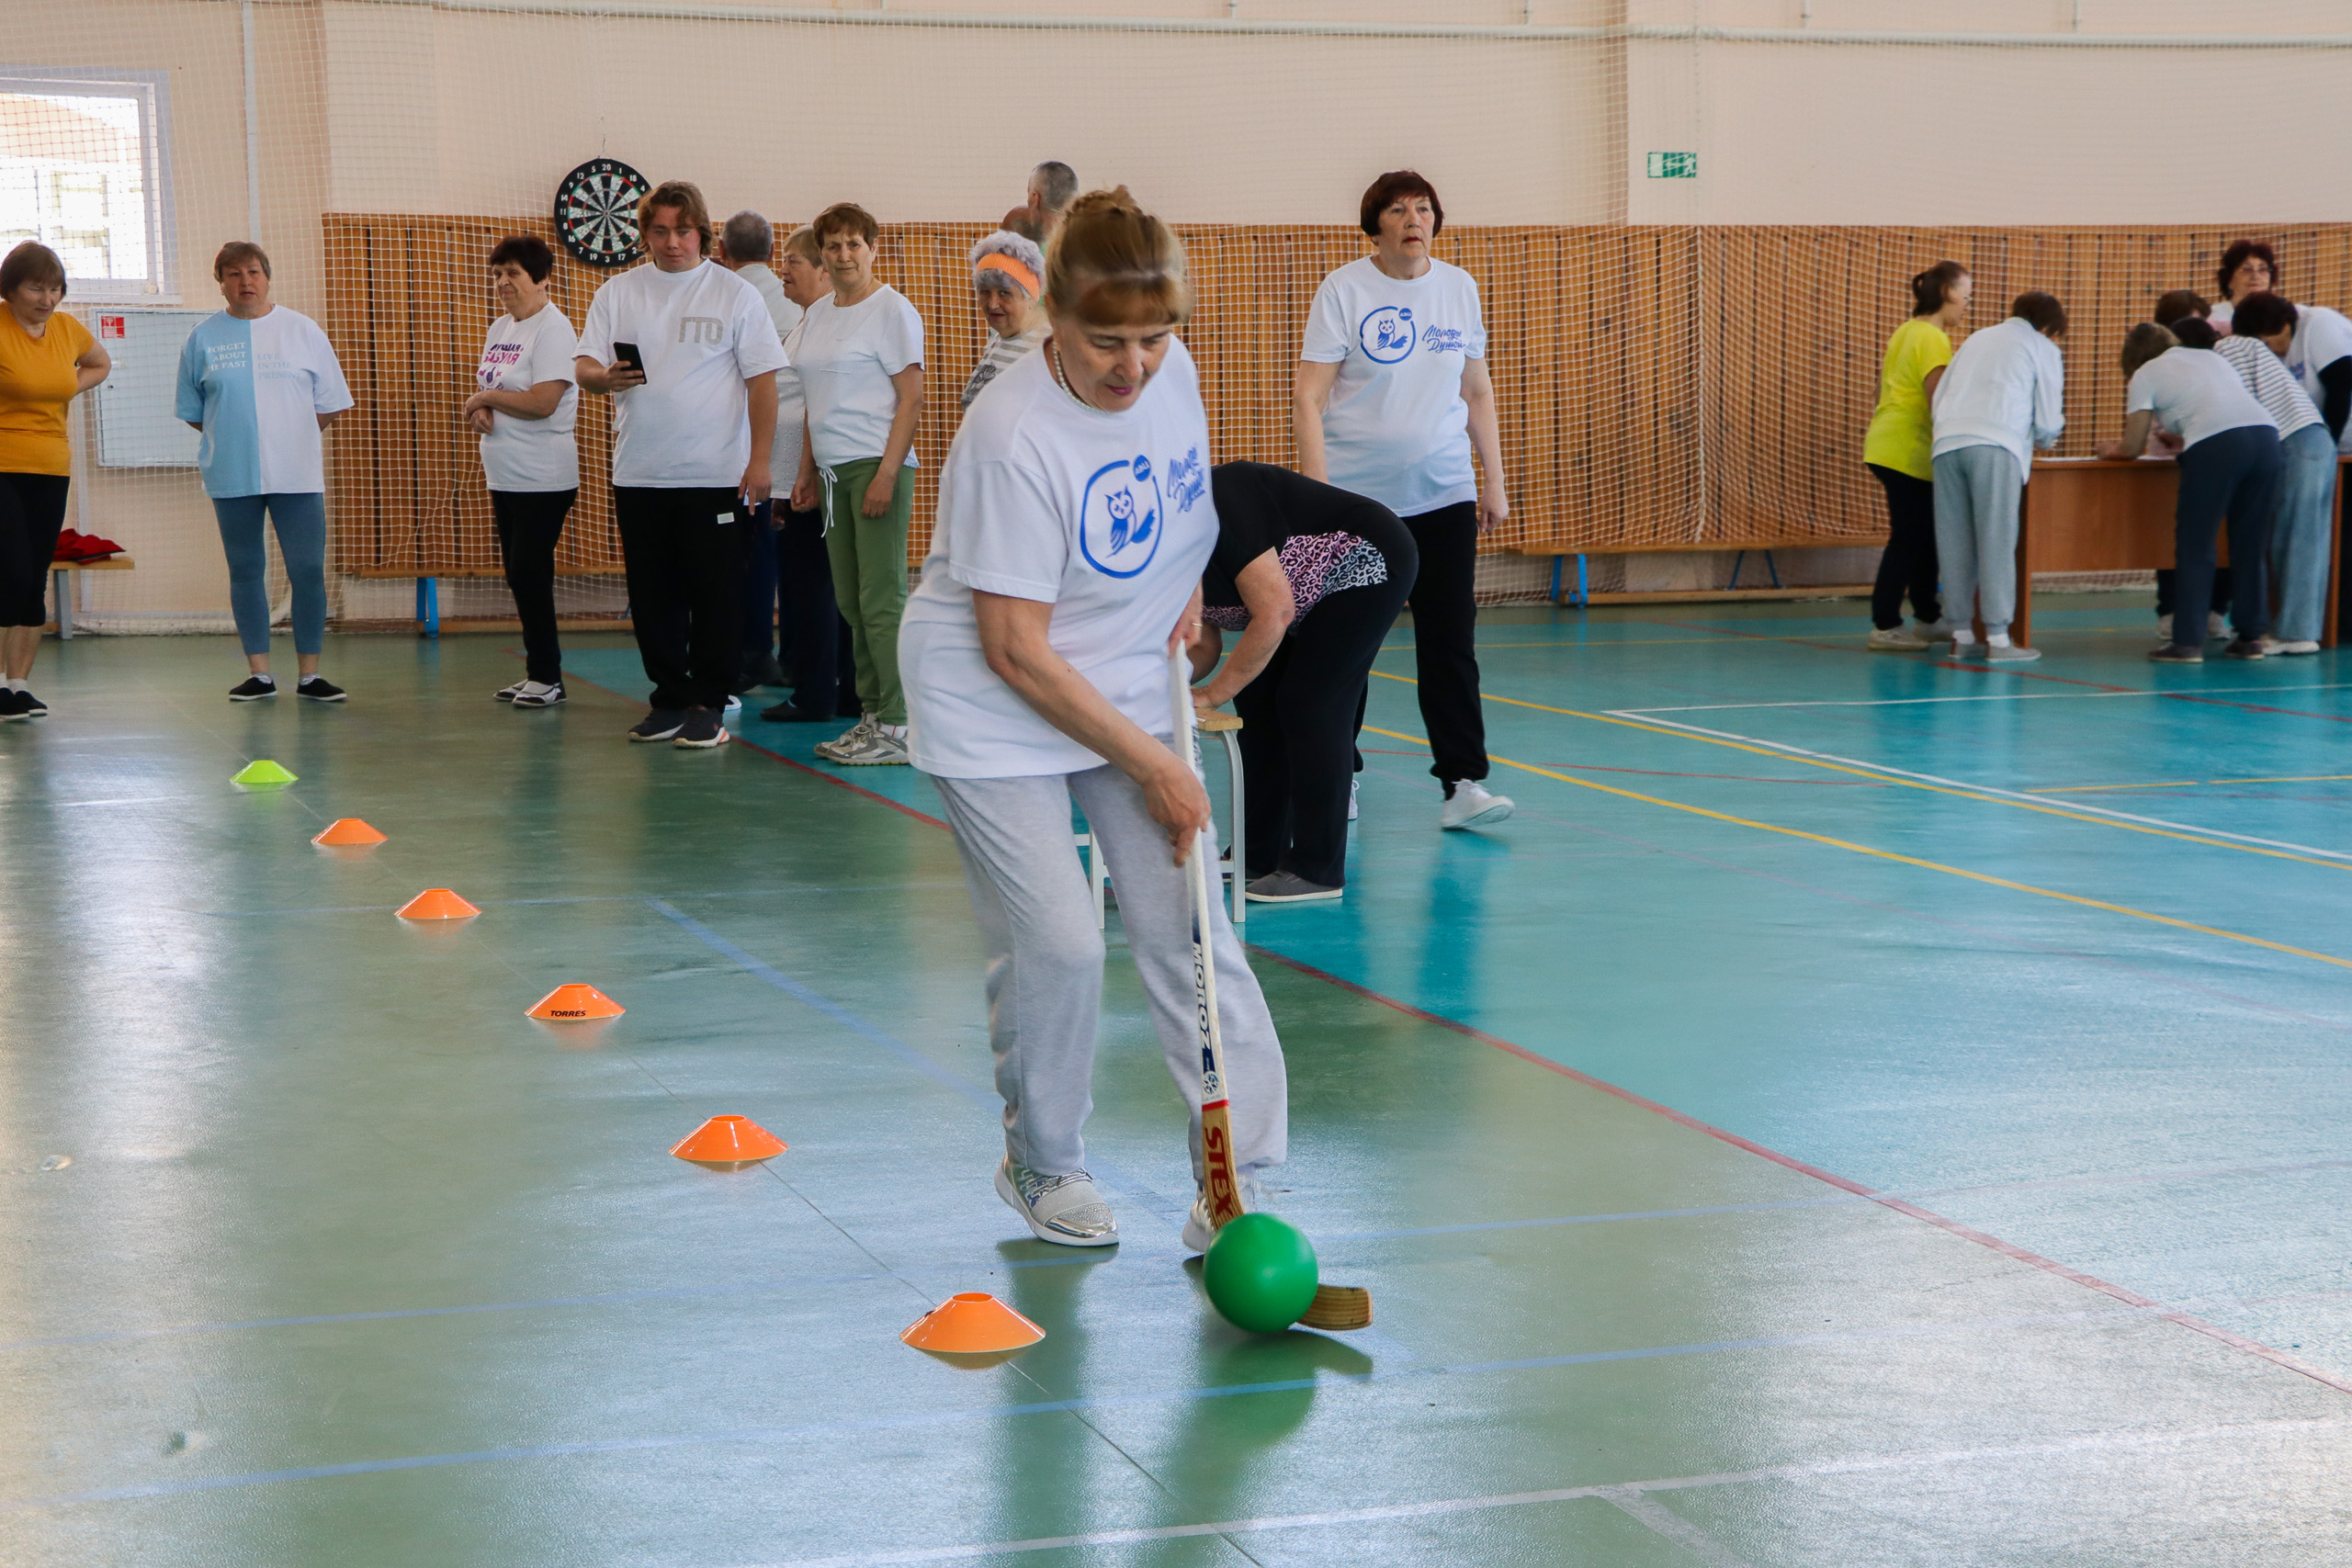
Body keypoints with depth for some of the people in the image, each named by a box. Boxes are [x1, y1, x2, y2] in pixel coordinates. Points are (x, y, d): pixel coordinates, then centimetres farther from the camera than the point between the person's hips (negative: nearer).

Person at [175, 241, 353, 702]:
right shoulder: (204, 337, 6)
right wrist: (231, 439, 4)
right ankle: (259, 672, 12)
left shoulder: (302, 331, 5)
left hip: (297, 474, -1)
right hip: (232, 476, 1)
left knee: (308, 572, -4)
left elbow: (329, 405, 8)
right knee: (246, 572, 5)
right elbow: (191, 410, 11)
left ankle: (309, 673, 3)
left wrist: (292, 438, 4)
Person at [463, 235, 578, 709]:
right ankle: (537, 673, 18)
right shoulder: (500, 328, 14)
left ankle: (547, 677, -1)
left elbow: (542, 402, -22)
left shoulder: (553, 329, -13)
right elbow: (485, 389, 20)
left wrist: (486, 397, -10)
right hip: (505, 477, 9)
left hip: (542, 479, -9)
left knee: (530, 576, -8)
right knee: (519, 576, 11)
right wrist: (480, 410, -3)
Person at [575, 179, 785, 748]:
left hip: (716, 475, -3)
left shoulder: (735, 294, 2)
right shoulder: (617, 293, 10)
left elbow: (762, 380, 0)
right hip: (639, 474, 3)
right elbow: (584, 368, 6)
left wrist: (759, 460, -8)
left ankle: (708, 706, 7)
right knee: (652, 594, 7)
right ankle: (671, 700, 17)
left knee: (715, 594, -2)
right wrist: (605, 376, -19)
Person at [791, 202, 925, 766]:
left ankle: (897, 726, -8)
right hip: (833, 470, 8)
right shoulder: (818, 314, 16)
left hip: (878, 464, -8)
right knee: (850, 602, 9)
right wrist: (806, 471, 17)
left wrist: (886, 475, -17)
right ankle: (871, 715, 14)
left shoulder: (891, 310, -6)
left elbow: (912, 400, -11)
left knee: (881, 599, -9)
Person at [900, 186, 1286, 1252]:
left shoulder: (1171, 369, -9)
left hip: (1127, 686, 6)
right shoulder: (1013, 438, -29)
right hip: (995, 707, -6)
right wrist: (1150, 763, -21)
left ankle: (1237, 1172, 3)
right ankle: (1042, 1168, 16)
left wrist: (1187, 589, 2)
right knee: (1056, 943, -9)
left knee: (1185, 922, -2)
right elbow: (1017, 651, -25)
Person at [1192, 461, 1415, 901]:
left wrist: (1213, 694, -26)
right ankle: (1261, 856, 12)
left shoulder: (1215, 508, -30)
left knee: (1310, 703, -14)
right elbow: (1203, 647, 3)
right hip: (1316, 595, 10)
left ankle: (1318, 871, -10)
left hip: (1369, 563, -10)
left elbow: (1274, 613, -31)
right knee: (1257, 699, 4)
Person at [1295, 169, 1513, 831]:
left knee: (1450, 641, -4)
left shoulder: (1458, 287, 8)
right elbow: (1308, 395, -7)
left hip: (1443, 495, 3)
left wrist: (1495, 480, 12)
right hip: (1356, 495, -2)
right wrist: (1316, 486, -16)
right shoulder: (1343, 290, -4)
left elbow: (1477, 391, 15)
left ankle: (1462, 783, -6)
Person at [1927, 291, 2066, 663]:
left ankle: (1961, 636, 9)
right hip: (1996, 445, -5)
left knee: (1955, 544, 7)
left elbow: (1939, 395, 22)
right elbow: (2048, 420, 11)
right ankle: (1997, 638, -5)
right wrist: (2043, 440, 31)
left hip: (1947, 442, 5)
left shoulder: (1977, 339, 28)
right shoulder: (2043, 349, 14)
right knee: (1996, 542, -3)